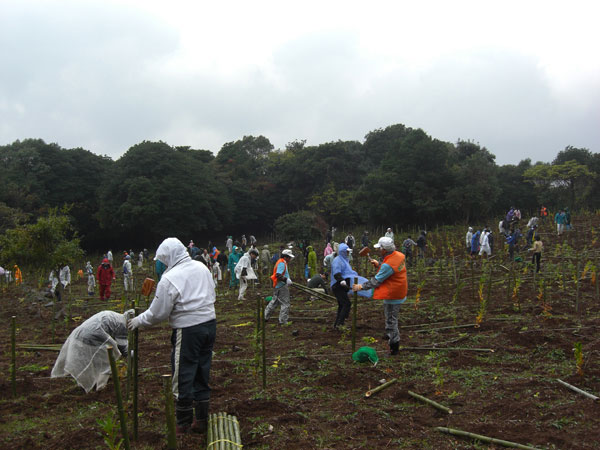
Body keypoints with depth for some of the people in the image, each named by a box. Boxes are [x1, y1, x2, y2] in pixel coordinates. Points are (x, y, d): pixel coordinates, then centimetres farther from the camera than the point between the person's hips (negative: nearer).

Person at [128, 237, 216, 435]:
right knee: (202, 374, 16)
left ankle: (183, 424, 17)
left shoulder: (169, 279, -15)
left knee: (183, 378, 6)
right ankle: (201, 420, 25)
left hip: (188, 330, -7)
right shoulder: (202, 267, 5)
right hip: (209, 323, 7)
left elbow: (157, 313, -10)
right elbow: (212, 295, 14)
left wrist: (138, 321, 6)